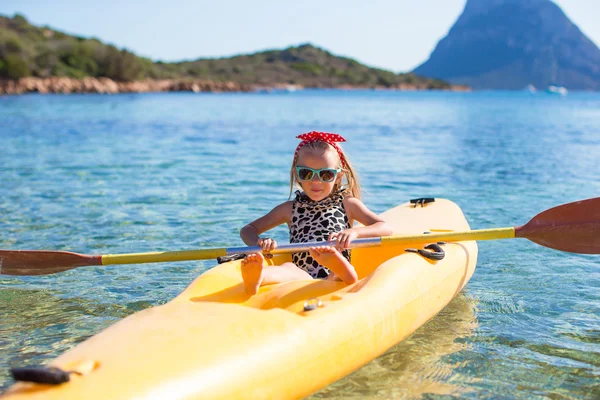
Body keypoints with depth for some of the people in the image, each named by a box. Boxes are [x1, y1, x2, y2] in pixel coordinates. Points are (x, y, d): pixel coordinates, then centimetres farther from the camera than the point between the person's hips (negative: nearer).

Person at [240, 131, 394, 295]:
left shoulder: (347, 204, 17)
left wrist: (354, 232, -16)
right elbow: (248, 230, 21)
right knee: (289, 268, -33)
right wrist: (259, 243, -5)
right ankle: (256, 278, -65)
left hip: (336, 278, 0)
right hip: (301, 279, 0)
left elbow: (386, 228, 6)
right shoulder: (290, 209, 21)